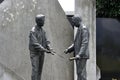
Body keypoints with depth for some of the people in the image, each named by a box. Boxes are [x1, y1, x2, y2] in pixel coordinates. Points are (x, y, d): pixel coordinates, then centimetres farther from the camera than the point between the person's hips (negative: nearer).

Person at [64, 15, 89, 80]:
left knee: (81, 74, -11)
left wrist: (79, 55, -30)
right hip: (78, 55, 10)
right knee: (80, 73, 9)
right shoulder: (79, 29, 19)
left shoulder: (84, 29, -13)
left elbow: (85, 43, -22)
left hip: (82, 55, -10)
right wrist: (68, 49, 8)